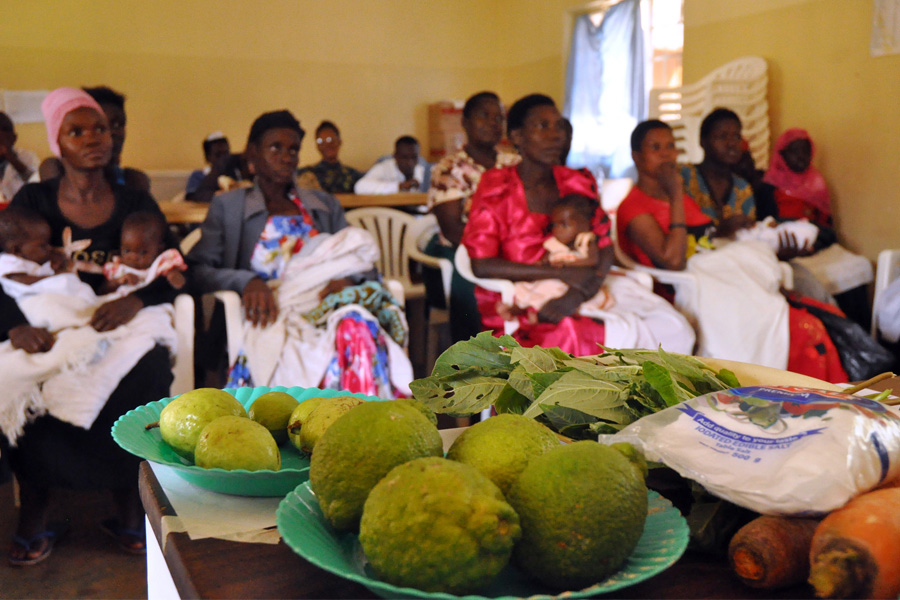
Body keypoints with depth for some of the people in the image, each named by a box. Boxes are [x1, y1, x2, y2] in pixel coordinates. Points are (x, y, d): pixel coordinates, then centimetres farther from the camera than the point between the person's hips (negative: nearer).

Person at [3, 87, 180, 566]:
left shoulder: (136, 204, 8)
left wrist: (135, 300, -21)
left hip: (120, 331, 0)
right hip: (49, 333, 1)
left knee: (148, 375, -29)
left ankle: (129, 504, -8)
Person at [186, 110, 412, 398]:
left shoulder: (325, 205, 27)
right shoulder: (226, 207, 19)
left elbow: (362, 263, 20)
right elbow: (197, 269, 7)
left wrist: (347, 278, -5)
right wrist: (246, 282, -13)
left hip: (327, 306, 2)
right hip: (271, 314, -2)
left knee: (358, 327, -36)